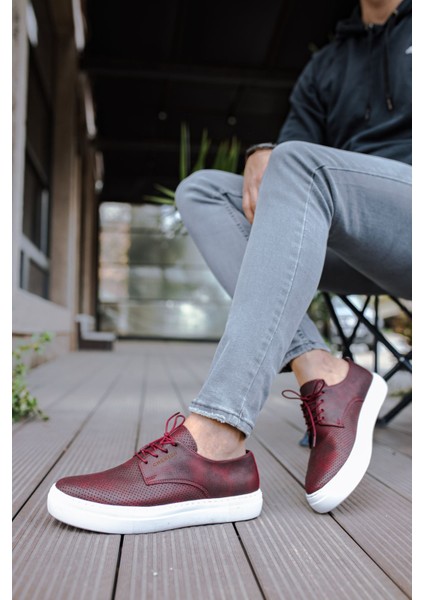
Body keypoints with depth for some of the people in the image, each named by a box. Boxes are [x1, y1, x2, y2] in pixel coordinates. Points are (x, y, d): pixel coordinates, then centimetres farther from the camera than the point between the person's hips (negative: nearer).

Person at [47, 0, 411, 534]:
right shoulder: (326, 65, 25)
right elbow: (290, 138, 13)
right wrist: (262, 156, -12)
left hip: (404, 215, -4)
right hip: (352, 250, 5)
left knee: (300, 163, -31)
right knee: (202, 189, -9)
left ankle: (212, 448, -42)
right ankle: (322, 376, -26)